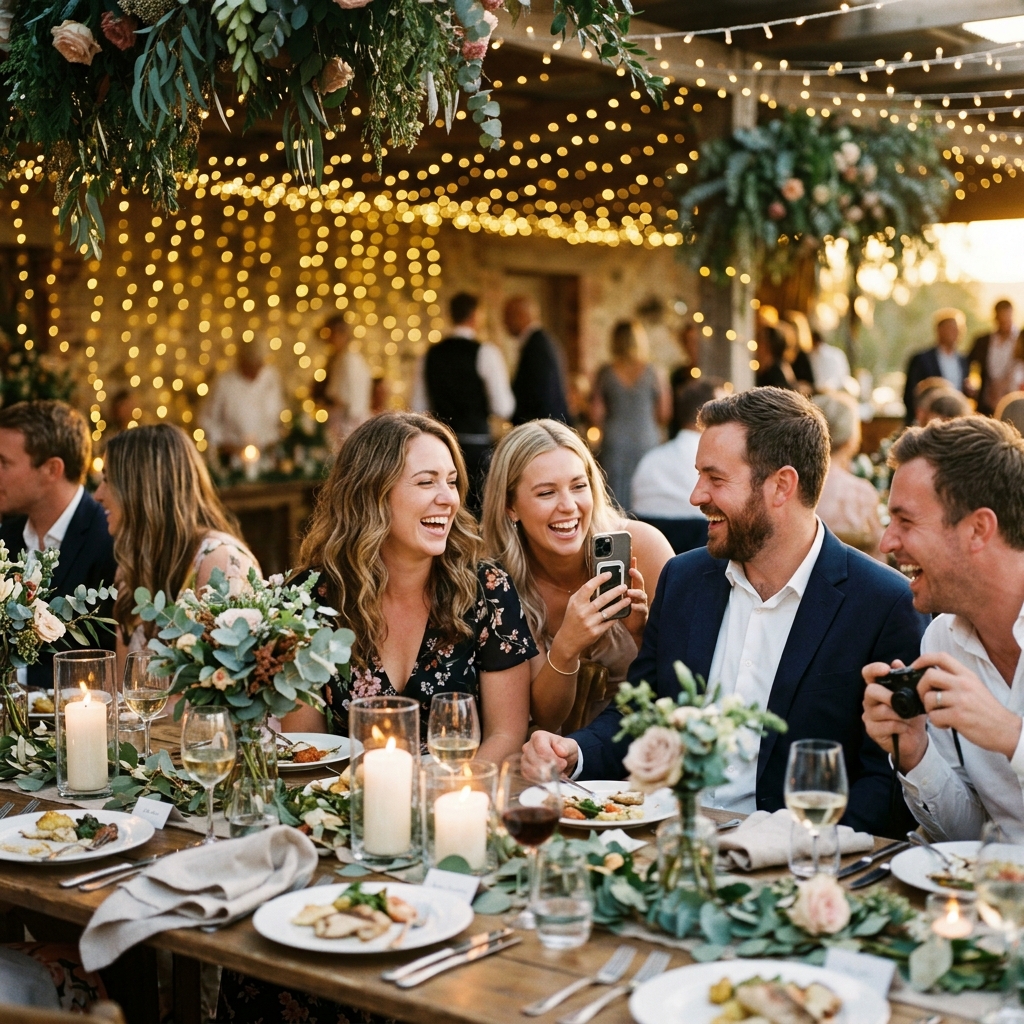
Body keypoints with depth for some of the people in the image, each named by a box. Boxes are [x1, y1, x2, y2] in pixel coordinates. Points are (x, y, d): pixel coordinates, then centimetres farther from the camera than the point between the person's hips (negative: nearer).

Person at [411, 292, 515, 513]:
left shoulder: (430, 355, 8)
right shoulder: (486, 353, -8)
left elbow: (418, 408, 9)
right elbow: (503, 409, -12)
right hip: (477, 444, -5)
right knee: (478, 509, 0)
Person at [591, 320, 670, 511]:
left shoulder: (605, 373, -1)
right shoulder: (654, 373, -3)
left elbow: (596, 417, 0)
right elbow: (665, 415, 1)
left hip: (614, 441, 1)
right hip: (647, 441, -1)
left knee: (615, 501, 4)